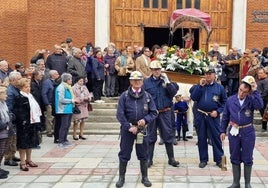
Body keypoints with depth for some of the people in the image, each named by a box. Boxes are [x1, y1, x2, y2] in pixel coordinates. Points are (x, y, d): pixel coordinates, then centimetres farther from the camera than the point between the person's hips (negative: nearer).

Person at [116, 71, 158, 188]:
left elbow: (154, 112, 4)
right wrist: (129, 127, -13)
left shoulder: (147, 96, 3)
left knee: (143, 154, 9)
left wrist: (145, 120, -14)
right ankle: (121, 177, 16)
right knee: (124, 154, 5)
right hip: (127, 129, -1)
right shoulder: (124, 96, -3)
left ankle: (144, 177, 20)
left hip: (142, 129, 1)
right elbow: (120, 114, -6)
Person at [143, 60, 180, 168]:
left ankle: (171, 159, 13)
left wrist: (167, 82, -14)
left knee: (168, 135, 5)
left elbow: (173, 92, -5)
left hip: (165, 112, 1)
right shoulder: (147, 82, 2)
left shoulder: (166, 81, 5)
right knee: (150, 137, 6)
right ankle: (149, 159, 13)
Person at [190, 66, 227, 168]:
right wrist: (200, 86, -11)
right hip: (200, 115, 2)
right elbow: (193, 97, -5)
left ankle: (219, 159, 9)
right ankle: (203, 159, 16)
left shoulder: (219, 87, 4)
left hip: (213, 116, -2)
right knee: (201, 138, 7)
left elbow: (224, 102, 5)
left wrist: (218, 111, -8)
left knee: (216, 137, -1)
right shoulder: (199, 86, 8)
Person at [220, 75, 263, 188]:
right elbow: (225, 116, 8)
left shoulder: (251, 100, -4)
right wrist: (223, 131, 7)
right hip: (234, 132, 2)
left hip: (248, 132, -2)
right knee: (235, 158, 9)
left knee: (247, 159, 5)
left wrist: (255, 91, -23)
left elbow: (259, 106, -27)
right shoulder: (230, 100, 1)